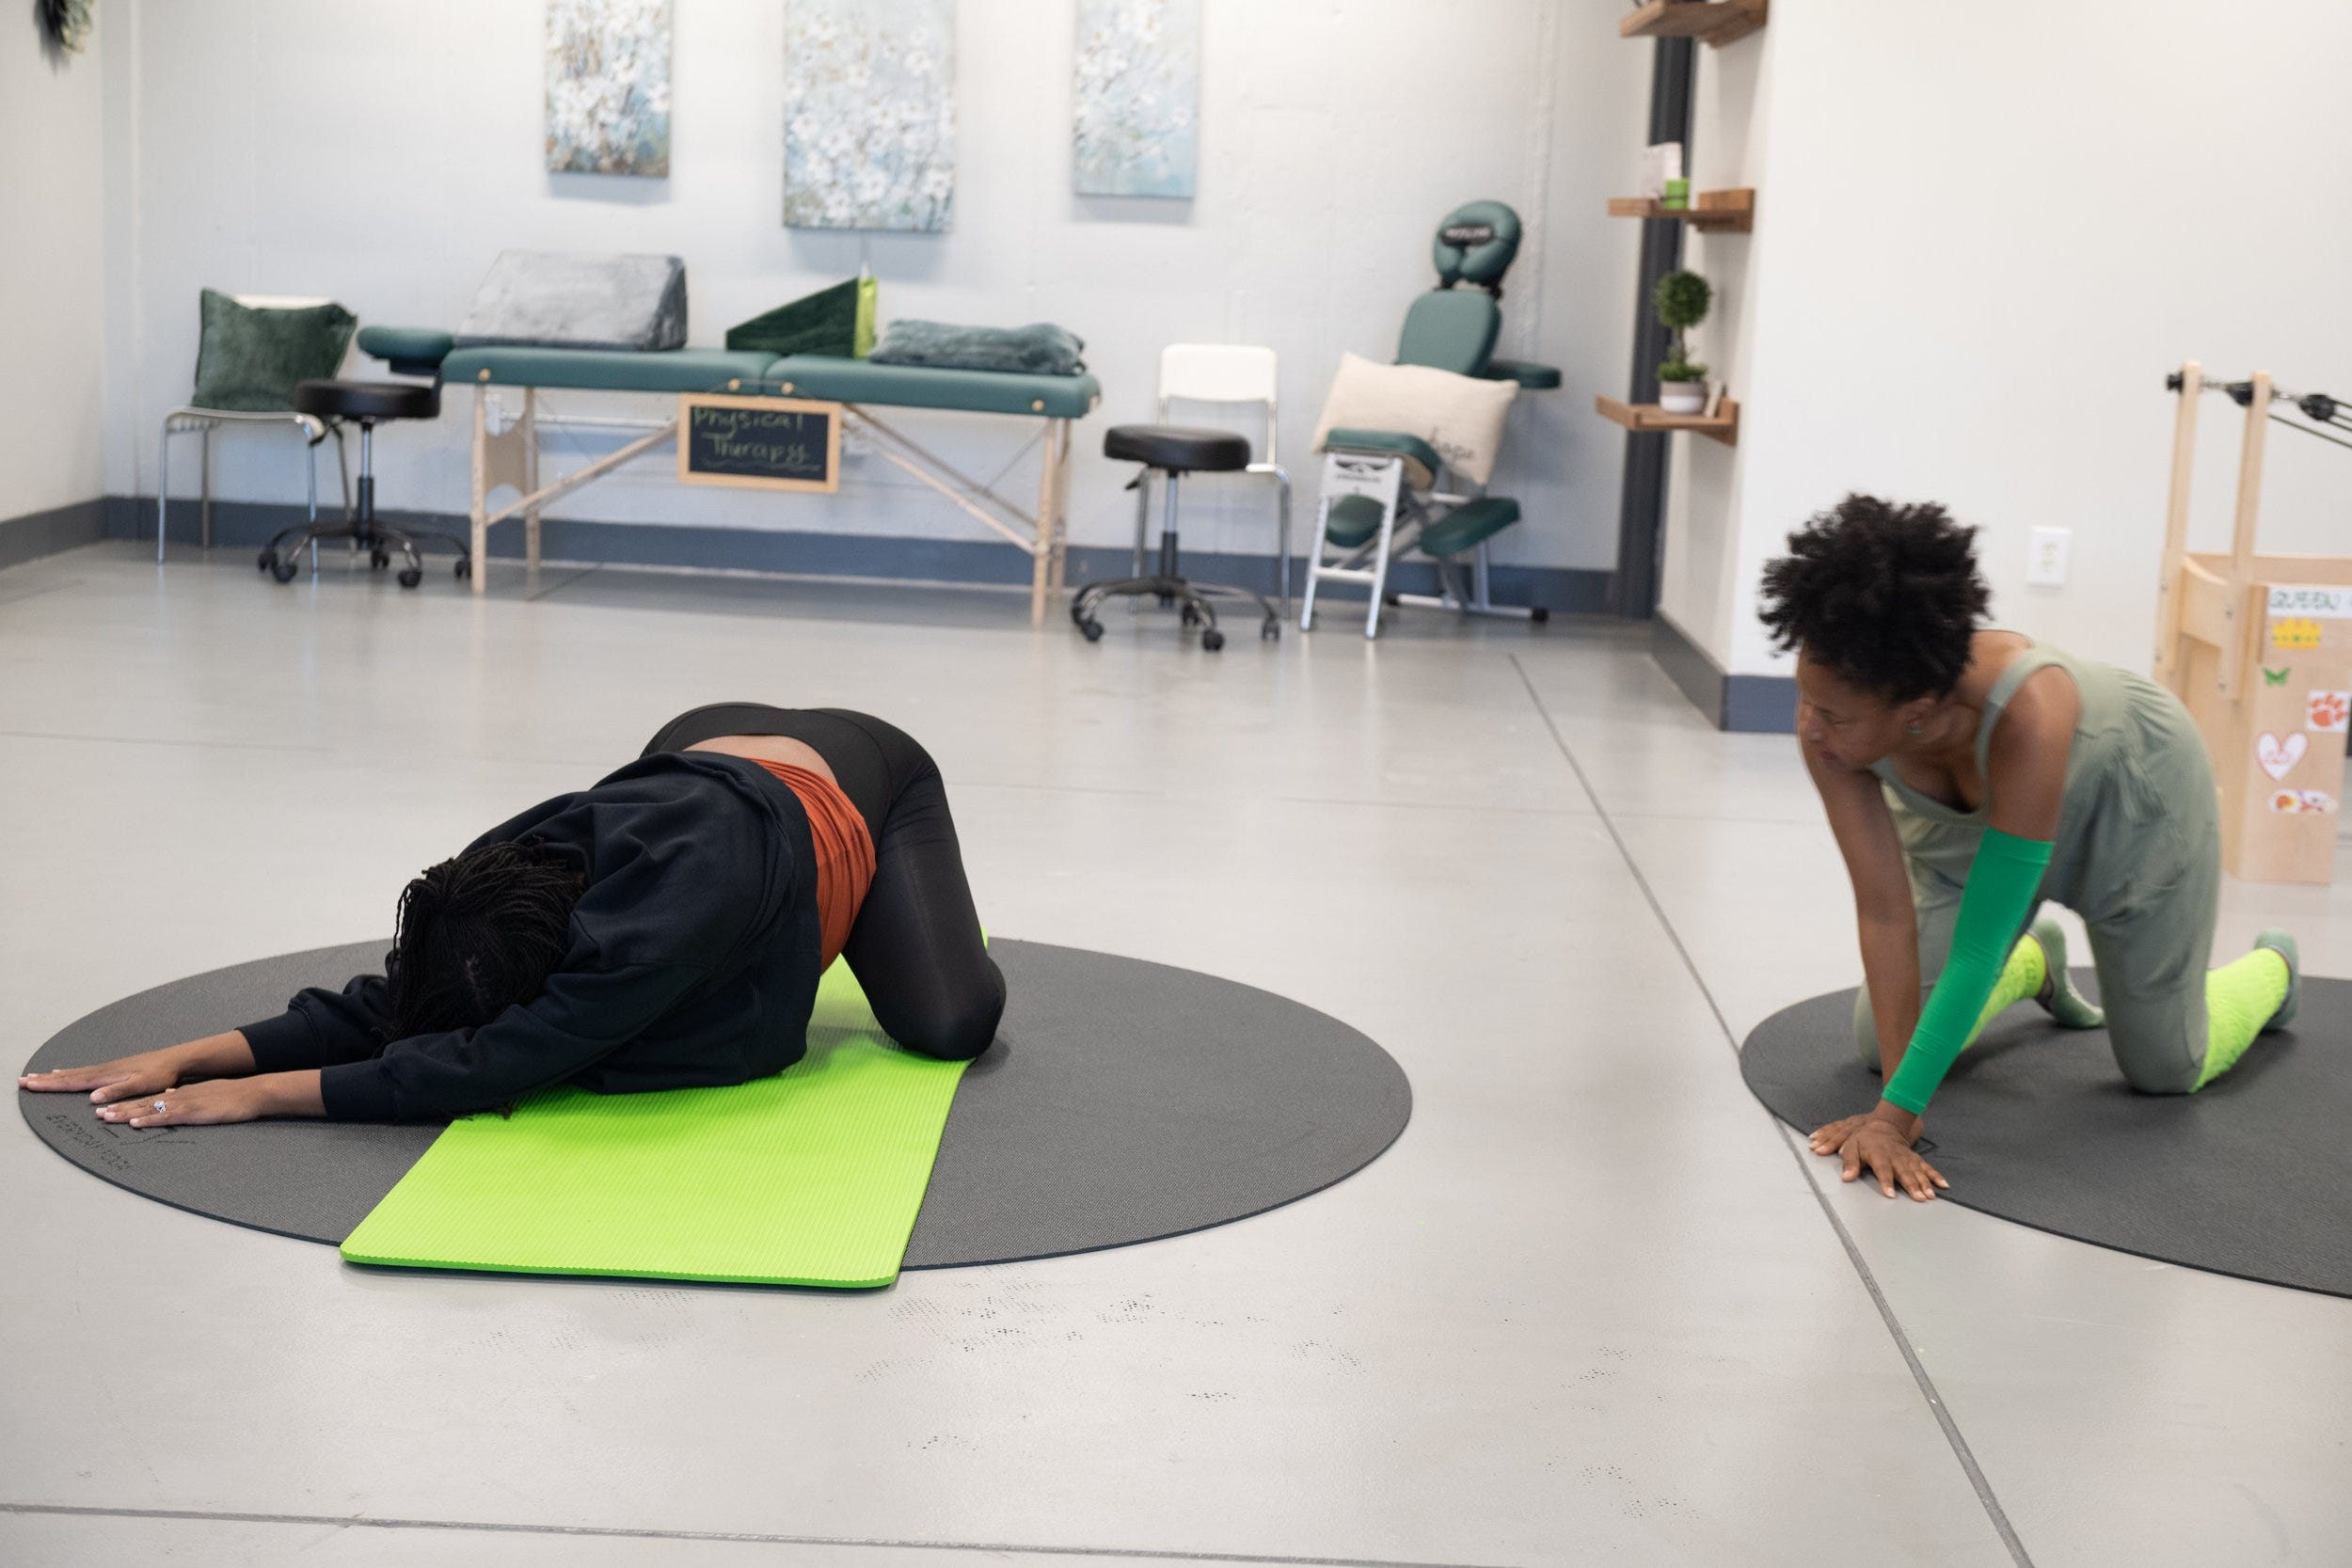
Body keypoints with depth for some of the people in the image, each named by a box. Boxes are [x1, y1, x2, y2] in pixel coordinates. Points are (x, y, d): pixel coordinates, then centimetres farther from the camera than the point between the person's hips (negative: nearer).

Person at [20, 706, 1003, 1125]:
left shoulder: (667, 906, -47)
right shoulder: (516, 869, -30)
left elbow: (501, 1064, -47)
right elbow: (381, 1006, -25)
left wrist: (267, 1092, -48)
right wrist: (192, 1056, -37)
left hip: (863, 780, -5)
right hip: (704, 748, 5)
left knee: (947, 1024, -20)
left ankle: (917, 915, 16)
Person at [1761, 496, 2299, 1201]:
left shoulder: (2026, 718, -47)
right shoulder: (1831, 705, -35)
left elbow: (1975, 948, -43)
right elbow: (1884, 911, -31)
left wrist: (1897, 1113, -45)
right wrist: (1890, 1102, -33)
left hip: (2131, 802, -4)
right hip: (1967, 825, 4)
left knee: (2165, 1070, 8)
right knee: (1883, 1042, -2)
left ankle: (2269, 968, 44)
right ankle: (2036, 965, 30)